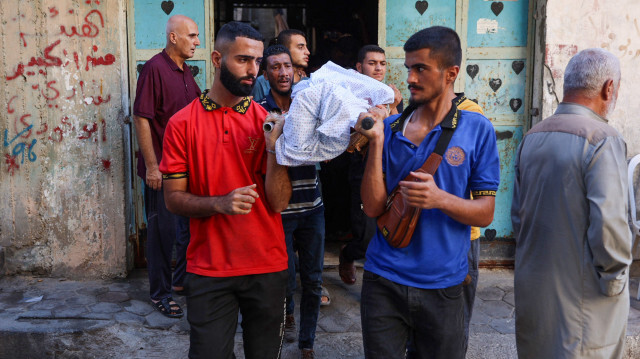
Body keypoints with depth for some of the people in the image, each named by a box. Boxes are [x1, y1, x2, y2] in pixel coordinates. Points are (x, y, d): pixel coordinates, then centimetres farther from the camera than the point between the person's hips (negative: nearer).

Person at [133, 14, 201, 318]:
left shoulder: (186, 72, 11)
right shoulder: (154, 68, -14)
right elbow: (141, 118, -17)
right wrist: (151, 166, -19)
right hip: (162, 167, -8)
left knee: (191, 225, 16)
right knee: (163, 230, 2)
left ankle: (182, 280, 34)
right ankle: (159, 293, 17)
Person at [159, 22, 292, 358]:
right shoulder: (182, 123, -4)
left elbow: (277, 203, -6)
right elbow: (173, 198, -4)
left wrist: (274, 149, -21)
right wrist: (220, 203, -22)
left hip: (267, 267, 2)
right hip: (208, 270, -1)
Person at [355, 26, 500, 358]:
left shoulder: (476, 129, -4)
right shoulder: (390, 127, 1)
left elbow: (485, 213, -4)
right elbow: (373, 207, -5)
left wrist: (440, 199, -23)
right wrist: (376, 142, -14)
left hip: (442, 286, -1)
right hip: (383, 281, 1)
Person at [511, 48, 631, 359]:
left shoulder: (532, 137, 4)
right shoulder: (603, 139, -17)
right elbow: (608, 226, -24)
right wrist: (614, 279, -8)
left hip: (532, 286, 7)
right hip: (582, 295, -6)